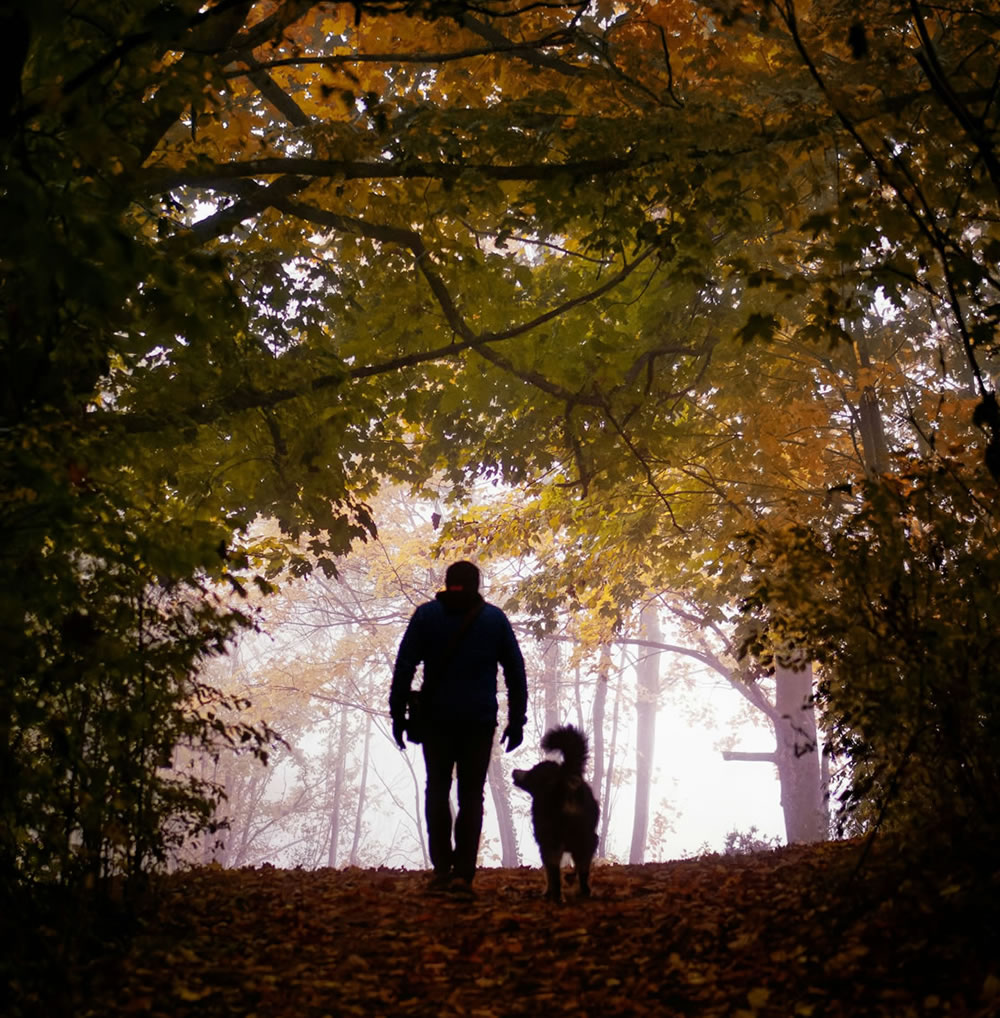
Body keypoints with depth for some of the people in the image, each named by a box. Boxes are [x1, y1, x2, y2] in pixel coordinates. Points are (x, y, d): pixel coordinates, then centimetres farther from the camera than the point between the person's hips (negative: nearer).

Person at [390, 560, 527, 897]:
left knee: (437, 790, 12)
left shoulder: (426, 615, 5)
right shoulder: (495, 618, 8)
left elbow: (404, 666, -1)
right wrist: (516, 720, 11)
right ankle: (463, 873, -2)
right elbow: (516, 672, 7)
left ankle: (441, 867, 4)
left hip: (437, 718, 0)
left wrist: (397, 714, 2)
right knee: (471, 795, 4)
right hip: (480, 721, 0)